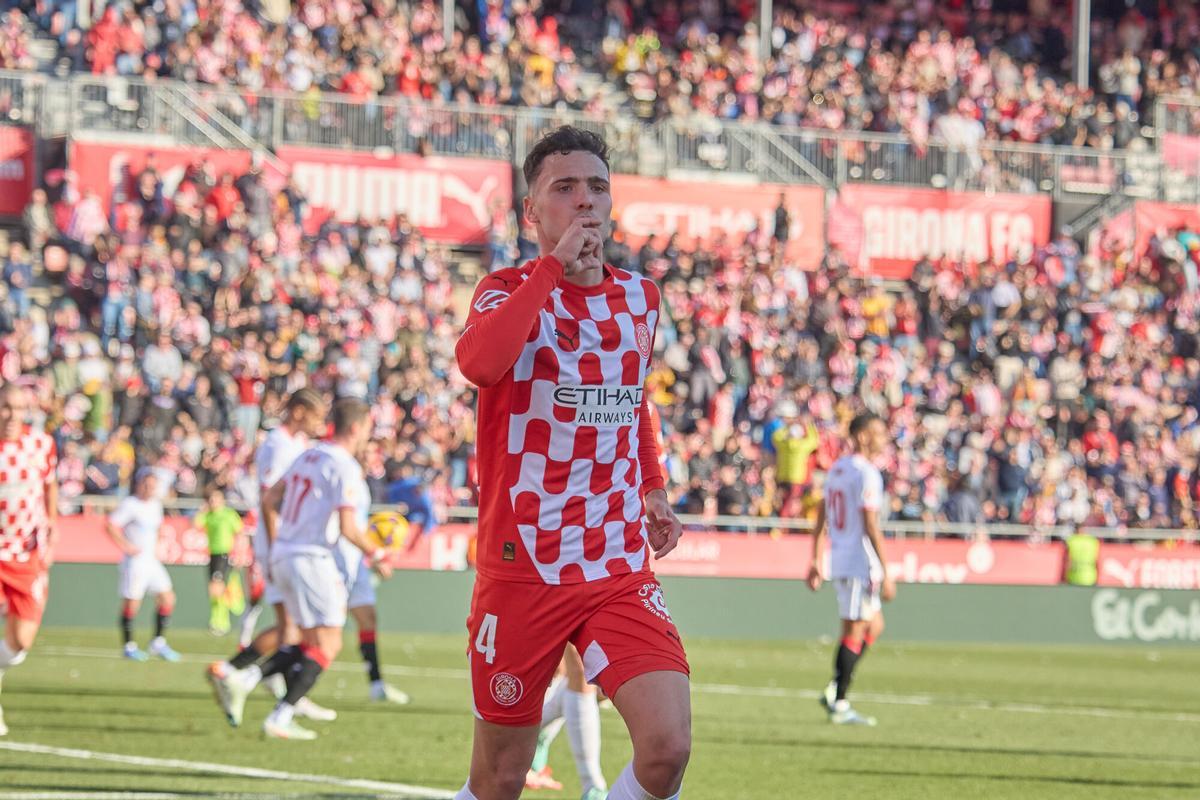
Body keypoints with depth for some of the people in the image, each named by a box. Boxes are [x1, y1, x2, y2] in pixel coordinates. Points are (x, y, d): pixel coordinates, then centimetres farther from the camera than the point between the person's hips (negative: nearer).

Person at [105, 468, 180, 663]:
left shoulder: (156, 504, 12)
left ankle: (158, 643, 12)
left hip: (152, 560, 8)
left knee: (167, 598, 3)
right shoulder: (130, 505, -12)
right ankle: (129, 646, 8)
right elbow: (110, 525, -19)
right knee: (131, 602, -3)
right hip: (135, 560, -8)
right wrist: (125, 546, -19)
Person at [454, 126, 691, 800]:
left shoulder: (640, 298, 10)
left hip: (621, 567, 3)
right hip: (521, 566, -3)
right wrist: (555, 264, -23)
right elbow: (480, 362, -29)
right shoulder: (511, 291, -3)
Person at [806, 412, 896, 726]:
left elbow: (821, 521, 17)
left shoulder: (837, 468, 14)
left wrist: (816, 563, 21)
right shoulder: (866, 474, -14)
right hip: (861, 562, -9)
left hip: (840, 559, 9)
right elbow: (871, 527, -19)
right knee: (855, 631, -3)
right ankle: (839, 704, 0)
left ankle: (834, 690, 11)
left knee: (874, 626, 18)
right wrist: (885, 575, -18)